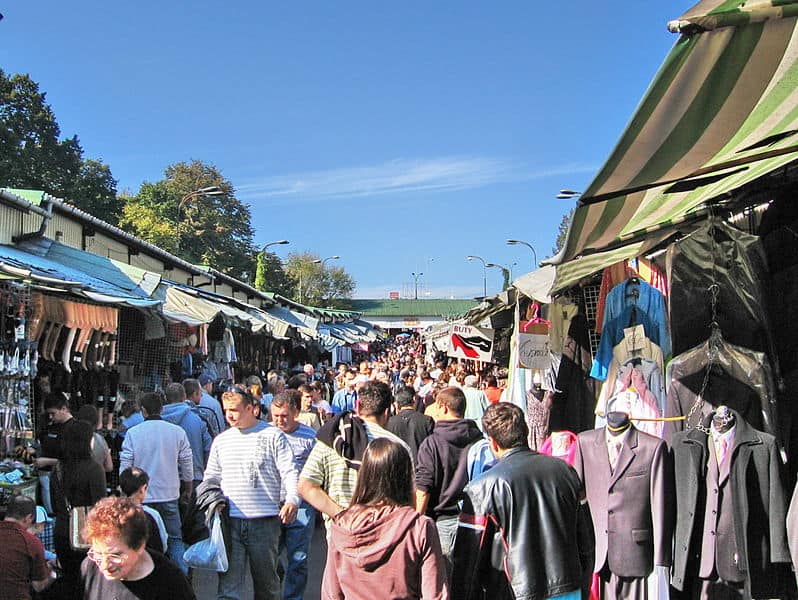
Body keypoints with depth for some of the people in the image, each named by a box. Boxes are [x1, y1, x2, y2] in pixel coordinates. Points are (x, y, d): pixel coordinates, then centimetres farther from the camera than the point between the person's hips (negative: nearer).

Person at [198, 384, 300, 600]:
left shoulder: (272, 435, 0)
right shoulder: (221, 440, 13)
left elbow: (289, 472, -5)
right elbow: (211, 476, 22)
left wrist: (292, 500, -21)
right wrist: (211, 497, 2)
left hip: (265, 520, -3)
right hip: (230, 520, 3)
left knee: (266, 579, 9)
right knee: (228, 581, -3)